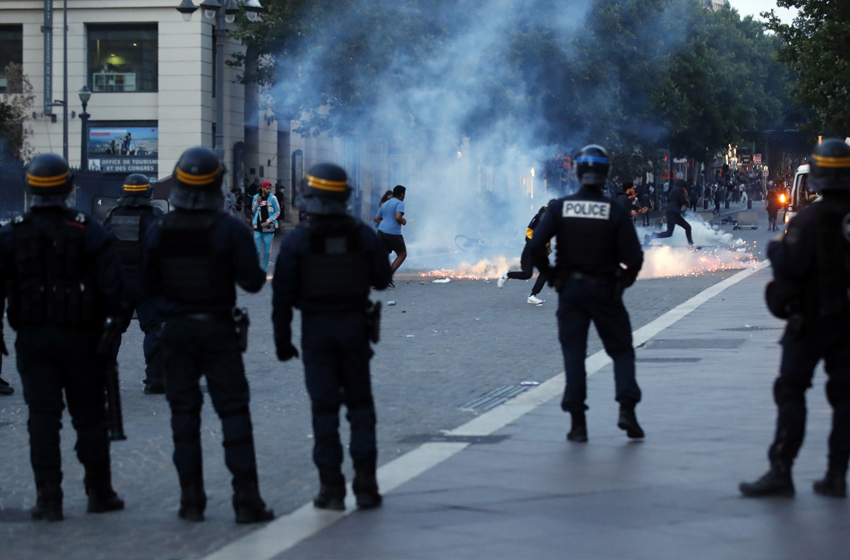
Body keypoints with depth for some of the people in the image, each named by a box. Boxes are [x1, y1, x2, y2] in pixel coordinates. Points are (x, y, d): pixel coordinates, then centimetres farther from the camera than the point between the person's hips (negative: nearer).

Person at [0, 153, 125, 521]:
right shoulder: (88, 232, -7)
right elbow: (113, 284, -11)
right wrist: (115, 324, 3)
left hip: (32, 339, 1)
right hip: (81, 338, -1)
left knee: (42, 419, 3)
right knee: (89, 418, 10)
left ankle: (48, 498, -1)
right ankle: (99, 493, 17)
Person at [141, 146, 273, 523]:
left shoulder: (159, 231, -2)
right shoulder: (229, 229, -11)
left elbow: (149, 285, 4)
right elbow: (252, 281, -10)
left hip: (176, 329, 2)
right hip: (218, 329, -2)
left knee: (184, 414, 8)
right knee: (234, 411, 1)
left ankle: (191, 500, 6)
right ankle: (245, 499, -3)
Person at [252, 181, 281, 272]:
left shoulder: (272, 198, -3)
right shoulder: (256, 197, 4)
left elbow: (277, 212, 1)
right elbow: (253, 210, 12)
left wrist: (268, 221, -8)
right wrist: (257, 203, -6)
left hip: (268, 227, -1)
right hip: (257, 227, 1)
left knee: (267, 251, 2)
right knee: (257, 249, -2)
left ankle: (263, 269, 12)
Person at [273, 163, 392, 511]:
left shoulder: (296, 241, -7)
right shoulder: (362, 235, -2)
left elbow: (282, 295, -7)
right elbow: (382, 279, 7)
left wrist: (282, 340, 0)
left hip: (316, 328, -1)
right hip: (354, 325, 2)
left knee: (324, 407, 3)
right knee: (360, 404, 10)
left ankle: (331, 488, 2)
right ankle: (365, 486, 6)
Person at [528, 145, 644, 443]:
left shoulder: (560, 208, -5)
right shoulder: (615, 211, -9)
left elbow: (535, 245, -11)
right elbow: (633, 257, -12)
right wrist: (627, 279, 8)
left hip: (570, 289, 1)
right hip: (605, 292, -1)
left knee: (573, 353, 6)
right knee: (621, 350, 12)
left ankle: (578, 423, 0)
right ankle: (627, 409, -5)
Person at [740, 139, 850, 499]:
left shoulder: (810, 219, -16)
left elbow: (790, 265, -19)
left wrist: (775, 249, 0)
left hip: (812, 319, -5)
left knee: (791, 392, 0)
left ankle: (780, 471, -5)